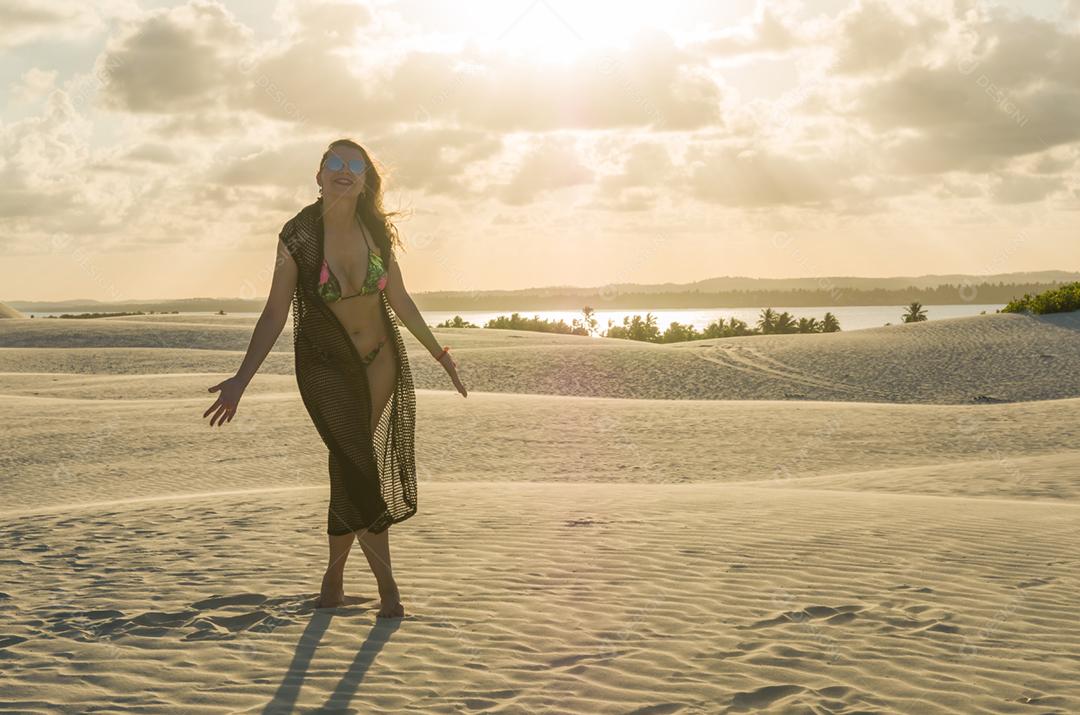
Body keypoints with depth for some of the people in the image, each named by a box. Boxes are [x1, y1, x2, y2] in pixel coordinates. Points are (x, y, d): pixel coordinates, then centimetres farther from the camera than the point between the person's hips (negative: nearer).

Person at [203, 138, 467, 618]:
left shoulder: (375, 232, -4)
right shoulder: (297, 237, -13)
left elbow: (399, 300, 8)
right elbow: (275, 314, -10)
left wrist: (438, 353, 14)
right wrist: (241, 379, -16)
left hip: (379, 360, 3)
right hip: (325, 364, -3)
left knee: (350, 468, 4)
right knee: (358, 468, -8)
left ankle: (334, 573, 21)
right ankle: (387, 584, 2)